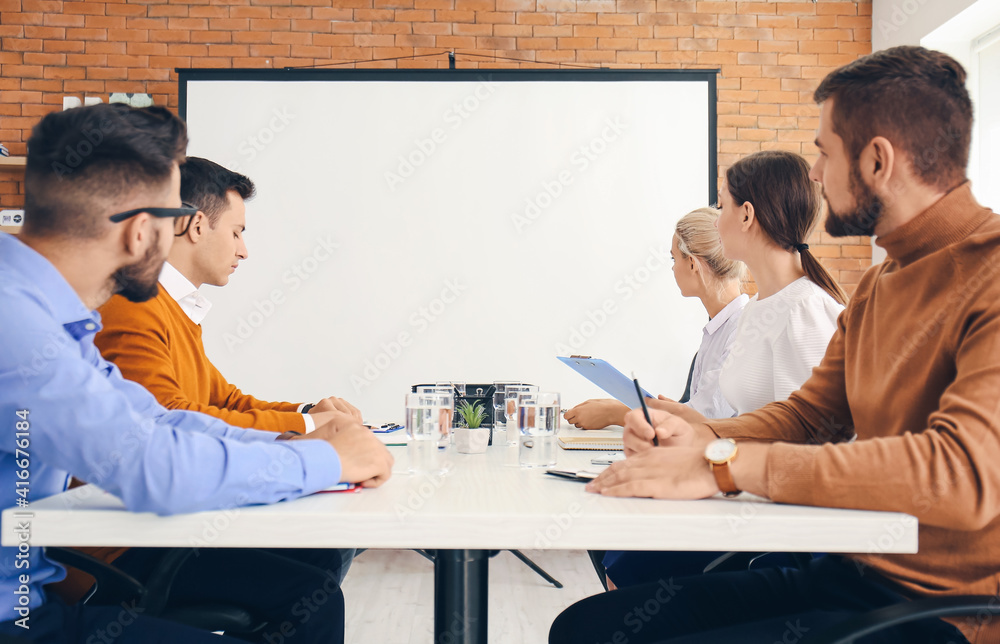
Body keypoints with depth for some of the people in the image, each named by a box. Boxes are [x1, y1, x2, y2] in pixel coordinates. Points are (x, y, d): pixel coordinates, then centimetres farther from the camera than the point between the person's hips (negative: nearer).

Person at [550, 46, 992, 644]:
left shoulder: (988, 278, -18)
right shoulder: (879, 284, 15)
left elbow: (965, 471, -30)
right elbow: (808, 413, 18)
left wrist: (724, 462, -26)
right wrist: (698, 436, -3)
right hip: (845, 572, 8)